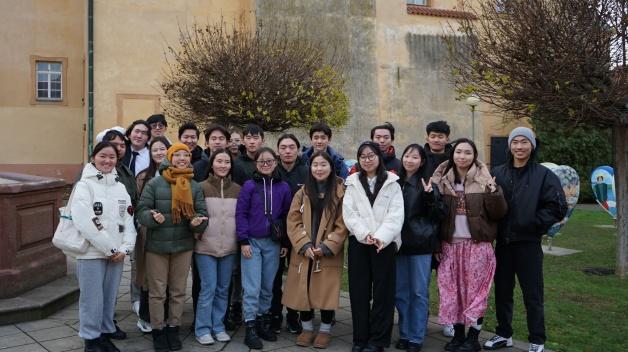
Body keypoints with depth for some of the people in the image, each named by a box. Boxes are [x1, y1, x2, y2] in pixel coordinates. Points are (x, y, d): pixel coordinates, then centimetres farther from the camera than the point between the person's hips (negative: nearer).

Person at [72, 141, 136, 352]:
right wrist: (108, 248, -13)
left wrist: (124, 248, -5)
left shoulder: (120, 187, 12)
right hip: (92, 252, -5)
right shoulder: (85, 185, -6)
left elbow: (129, 220, 8)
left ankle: (105, 334, 25)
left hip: (117, 253, 5)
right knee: (93, 298, 0)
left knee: (110, 297, 12)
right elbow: (84, 222, -15)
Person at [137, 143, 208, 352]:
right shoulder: (154, 183, -5)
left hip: (183, 246, 3)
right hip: (157, 246, -3)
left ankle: (173, 328, 28)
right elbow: (141, 211, -6)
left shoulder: (195, 186, 5)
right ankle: (158, 330, 21)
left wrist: (198, 221, -21)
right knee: (157, 291, 6)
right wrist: (153, 217, -27)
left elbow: (202, 213, 1)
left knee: (178, 291, 13)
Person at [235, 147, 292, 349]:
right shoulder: (249, 186, -4)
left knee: (267, 286, 11)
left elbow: (287, 216, 8)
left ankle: (263, 322, 25)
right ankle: (250, 328, 6)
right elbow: (241, 214, -5)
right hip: (252, 241, -3)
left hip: (273, 243, 3)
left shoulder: (283, 187, 3)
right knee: (252, 287, -2)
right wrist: (243, 241, -10)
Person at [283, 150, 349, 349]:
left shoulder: (340, 193, -3)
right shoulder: (302, 193, 6)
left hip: (329, 254, -2)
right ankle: (307, 329, 26)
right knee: (303, 292, 7)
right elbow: (293, 222, 1)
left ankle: (325, 330, 21)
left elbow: (342, 225, -6)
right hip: (303, 253, 3)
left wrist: (326, 247, -14)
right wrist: (304, 246, -12)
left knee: (326, 292, 3)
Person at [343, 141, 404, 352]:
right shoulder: (353, 183, 11)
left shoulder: (392, 183, 4)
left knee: (383, 292, 1)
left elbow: (396, 214, -5)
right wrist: (364, 234, -14)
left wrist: (380, 237, -18)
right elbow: (349, 213, 1)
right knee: (359, 291, 5)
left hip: (384, 243, -2)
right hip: (358, 242, 2)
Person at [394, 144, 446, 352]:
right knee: (400, 292, 11)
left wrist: (430, 196, -22)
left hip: (421, 245, -4)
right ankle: (404, 334, 24)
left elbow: (440, 215, -8)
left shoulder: (427, 184, -4)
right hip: (398, 243, 4)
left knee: (419, 292, 4)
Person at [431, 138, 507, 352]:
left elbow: (499, 213, -5)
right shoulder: (442, 180, 6)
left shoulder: (485, 180, -2)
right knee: (452, 289, 8)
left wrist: (493, 193, -21)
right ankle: (458, 334, 22)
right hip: (450, 244, 3)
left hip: (477, 244, -3)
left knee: (475, 290, 2)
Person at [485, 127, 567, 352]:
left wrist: (534, 224, -12)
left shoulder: (544, 175, -3)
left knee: (532, 294, 3)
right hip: (503, 242, 4)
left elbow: (558, 207, -7)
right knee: (502, 291, 14)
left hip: (528, 242, -3)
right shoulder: (498, 173, 6)